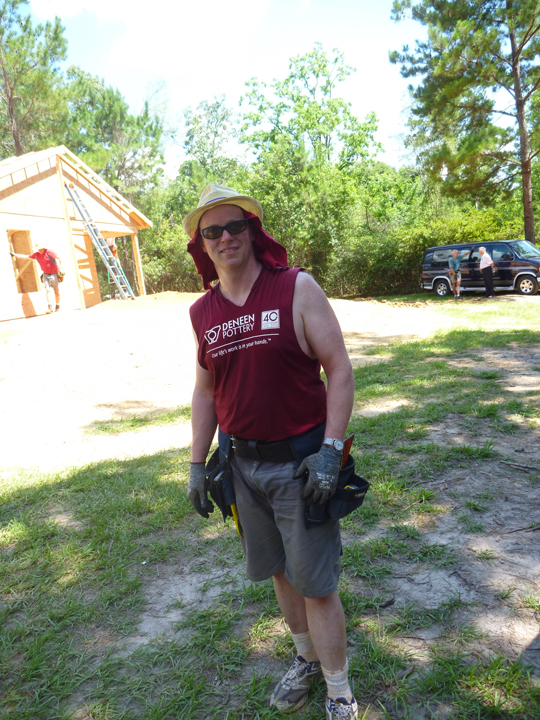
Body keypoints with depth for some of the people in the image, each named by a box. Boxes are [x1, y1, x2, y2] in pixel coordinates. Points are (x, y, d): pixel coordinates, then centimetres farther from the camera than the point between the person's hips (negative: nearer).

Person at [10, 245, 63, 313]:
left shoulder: (50, 252, -11)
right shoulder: (36, 254, 7)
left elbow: (57, 259, -16)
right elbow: (26, 257, 17)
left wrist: (60, 269, -26)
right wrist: (15, 255, 21)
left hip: (53, 274, -4)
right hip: (45, 274, 4)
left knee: (56, 291, 3)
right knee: (48, 290, -10)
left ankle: (57, 306, 19)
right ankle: (49, 307, -16)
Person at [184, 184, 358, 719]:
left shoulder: (297, 289, -10)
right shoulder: (202, 313, 4)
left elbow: (340, 368, -10)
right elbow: (205, 391, 12)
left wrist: (330, 449, -17)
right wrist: (197, 465, 10)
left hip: (301, 461, -4)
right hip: (242, 463, 5)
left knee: (315, 584, 5)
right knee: (278, 571, 20)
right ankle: (307, 659, 45)